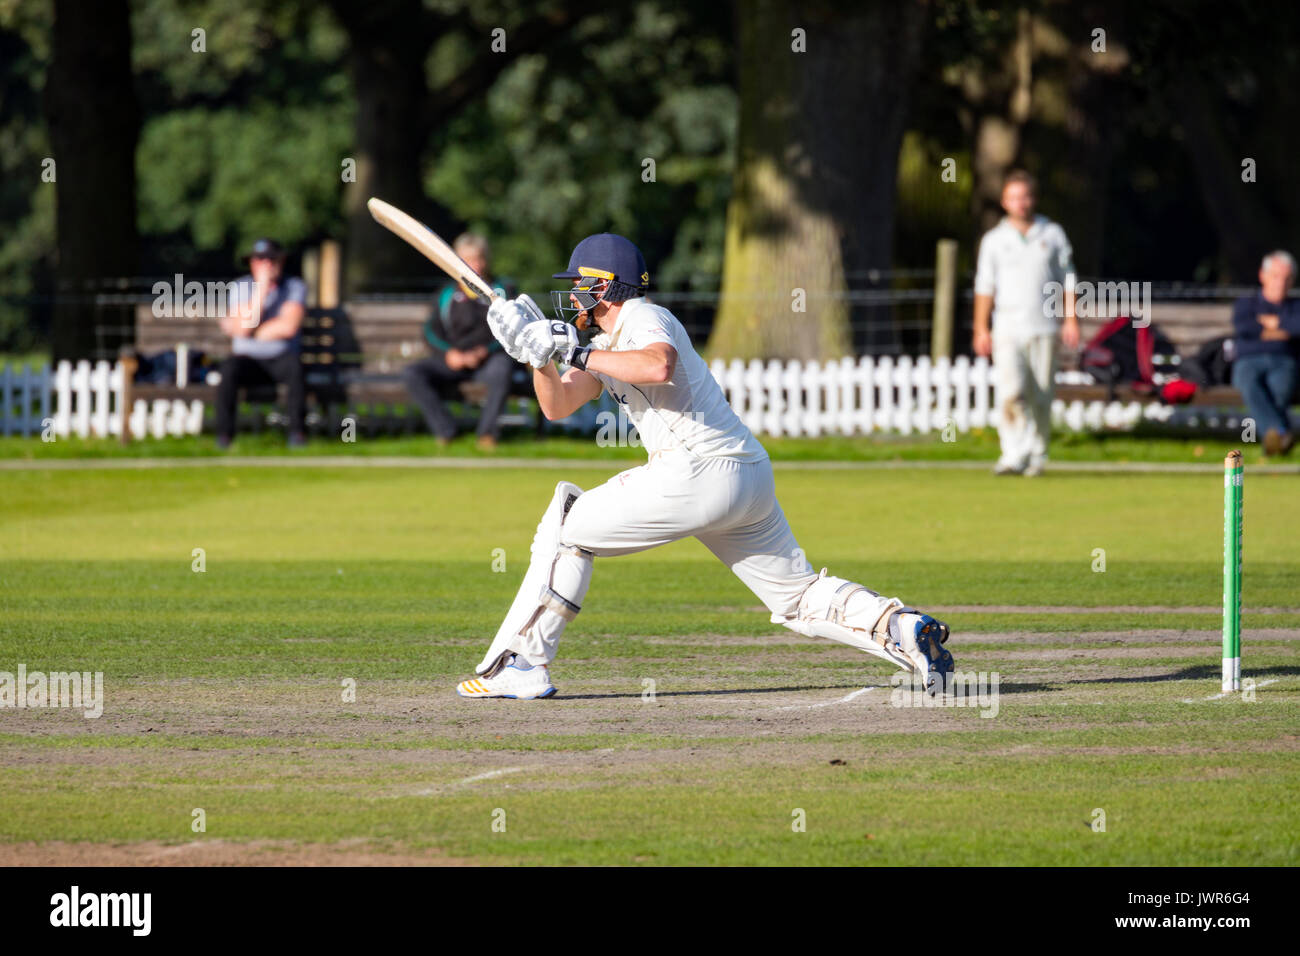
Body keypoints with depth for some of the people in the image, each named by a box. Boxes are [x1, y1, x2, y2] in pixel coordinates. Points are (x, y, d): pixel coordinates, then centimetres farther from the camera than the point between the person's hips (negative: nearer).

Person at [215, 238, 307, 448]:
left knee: (294, 365, -34)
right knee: (229, 369, -32)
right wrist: (262, 288, -18)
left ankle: (297, 431, -27)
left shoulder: (294, 287, -1)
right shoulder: (240, 287, 1)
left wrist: (244, 330, -11)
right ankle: (224, 436, -24)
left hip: (280, 359, -1)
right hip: (248, 359, 1)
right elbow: (244, 328, -14)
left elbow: (288, 327, -16)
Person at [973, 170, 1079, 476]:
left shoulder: (1053, 234, 9)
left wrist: (1071, 319, 0)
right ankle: (1015, 454, -19)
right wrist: (981, 330, 1)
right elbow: (985, 287, 8)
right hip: (1007, 330, -1)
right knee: (1011, 392, -17)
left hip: (1044, 329, 1)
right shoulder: (994, 240, 8)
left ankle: (1037, 456, 12)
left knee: (1041, 398, 1)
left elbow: (1067, 280, 10)